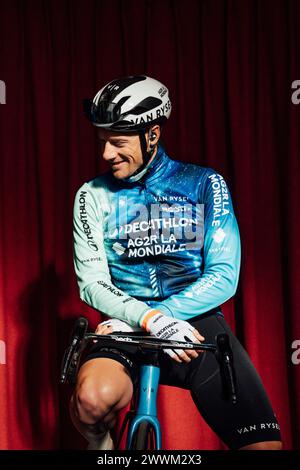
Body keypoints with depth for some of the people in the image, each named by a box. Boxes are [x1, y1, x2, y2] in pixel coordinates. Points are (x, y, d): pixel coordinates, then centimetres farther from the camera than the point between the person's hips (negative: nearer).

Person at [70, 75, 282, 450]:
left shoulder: (204, 184, 1)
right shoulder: (93, 195, 4)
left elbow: (224, 278, -6)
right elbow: (92, 283, -3)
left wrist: (133, 324, -14)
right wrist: (149, 318, -23)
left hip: (195, 319, 0)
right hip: (129, 324, 0)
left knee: (263, 442, -19)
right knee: (93, 397, -33)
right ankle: (100, 445, 1)